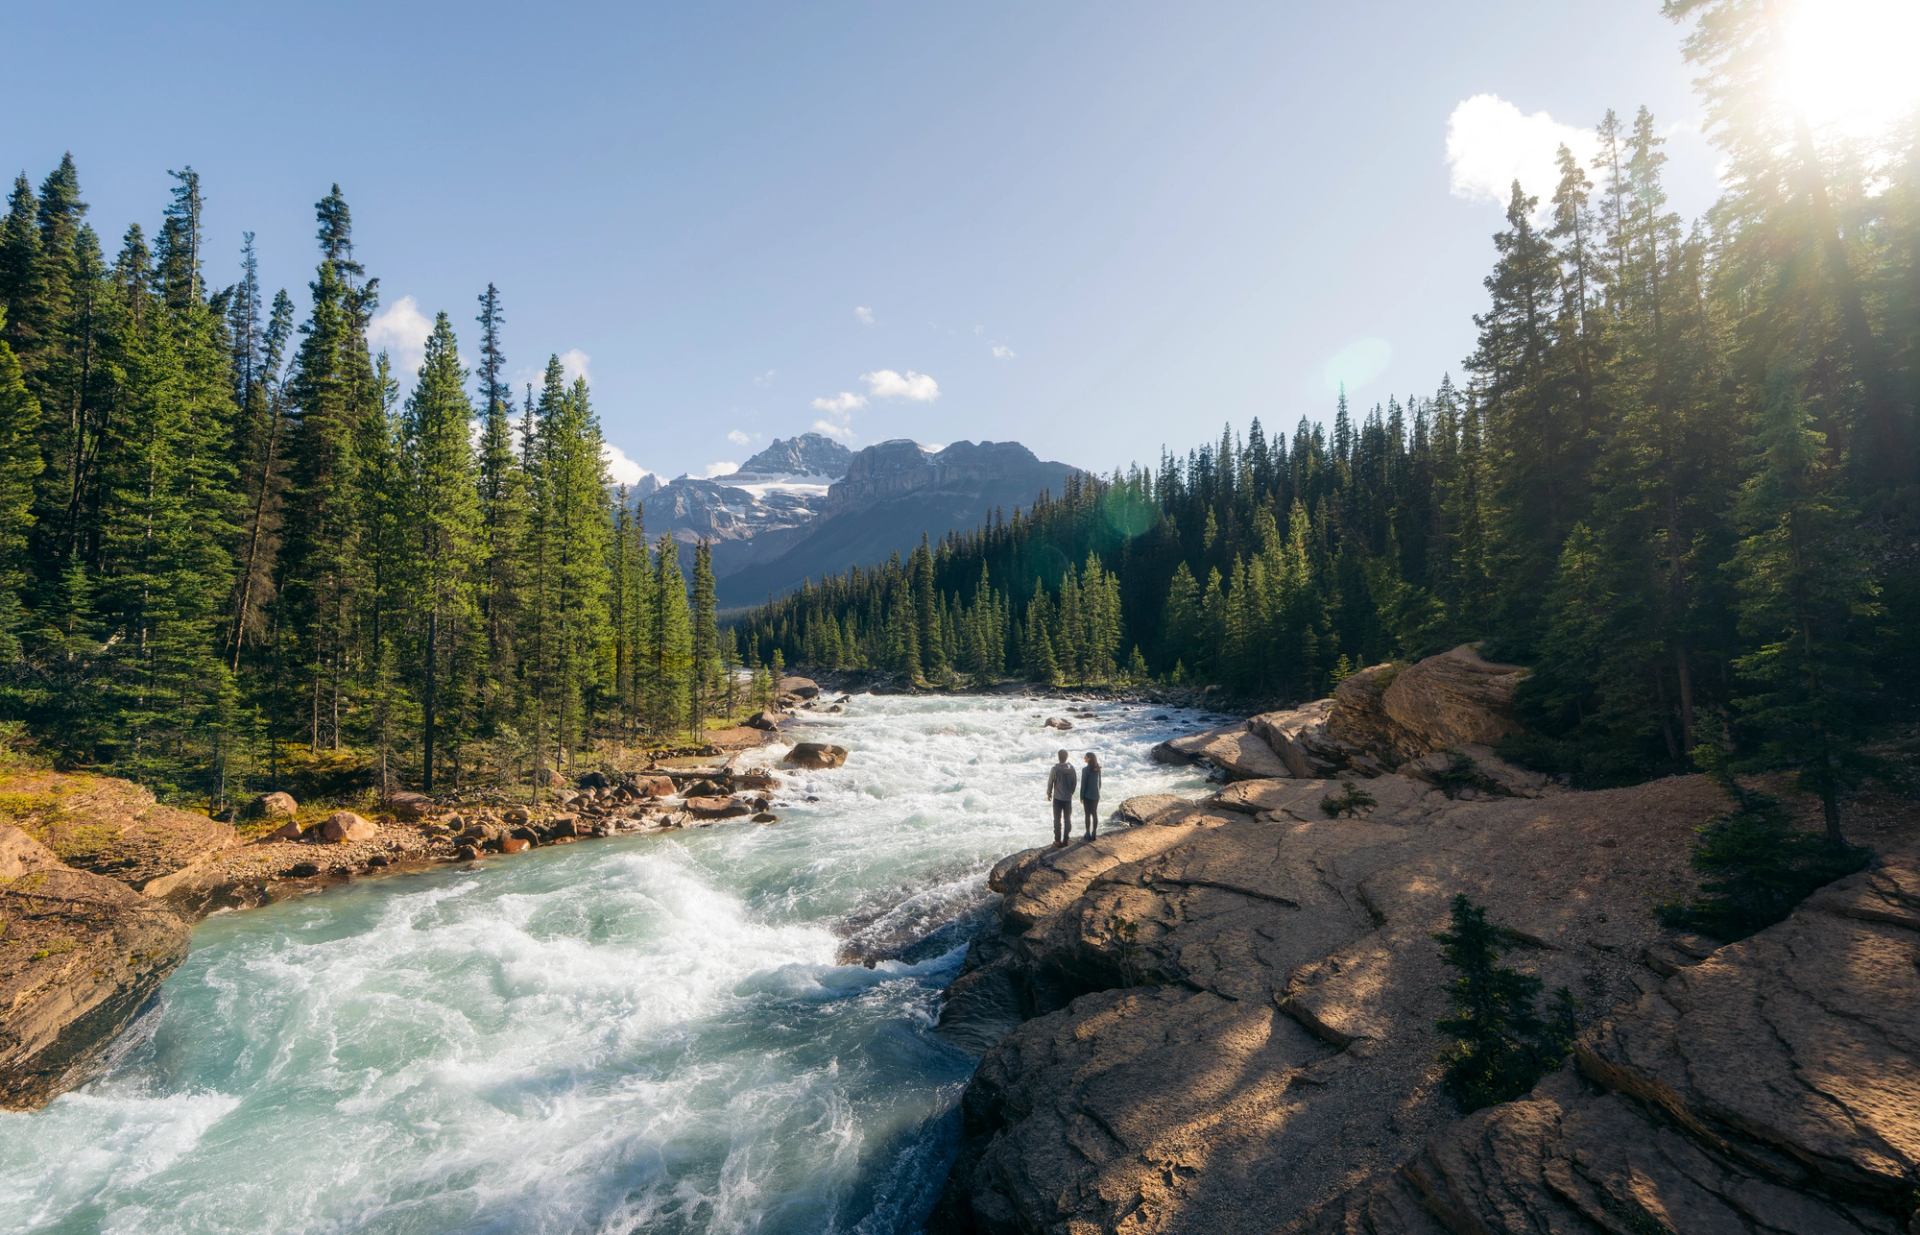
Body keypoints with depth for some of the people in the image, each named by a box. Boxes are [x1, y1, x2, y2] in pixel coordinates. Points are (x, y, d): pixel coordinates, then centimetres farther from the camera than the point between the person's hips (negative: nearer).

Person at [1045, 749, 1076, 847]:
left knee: (1057, 820, 5)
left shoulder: (1055, 768, -14)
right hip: (1068, 798, 3)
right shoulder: (1071, 768, -4)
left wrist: (1049, 793, 8)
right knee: (1067, 819, 12)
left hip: (1057, 798, -3)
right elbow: (1074, 782, 2)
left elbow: (1050, 782, -8)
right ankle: (1065, 840, 16)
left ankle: (1058, 841, 6)